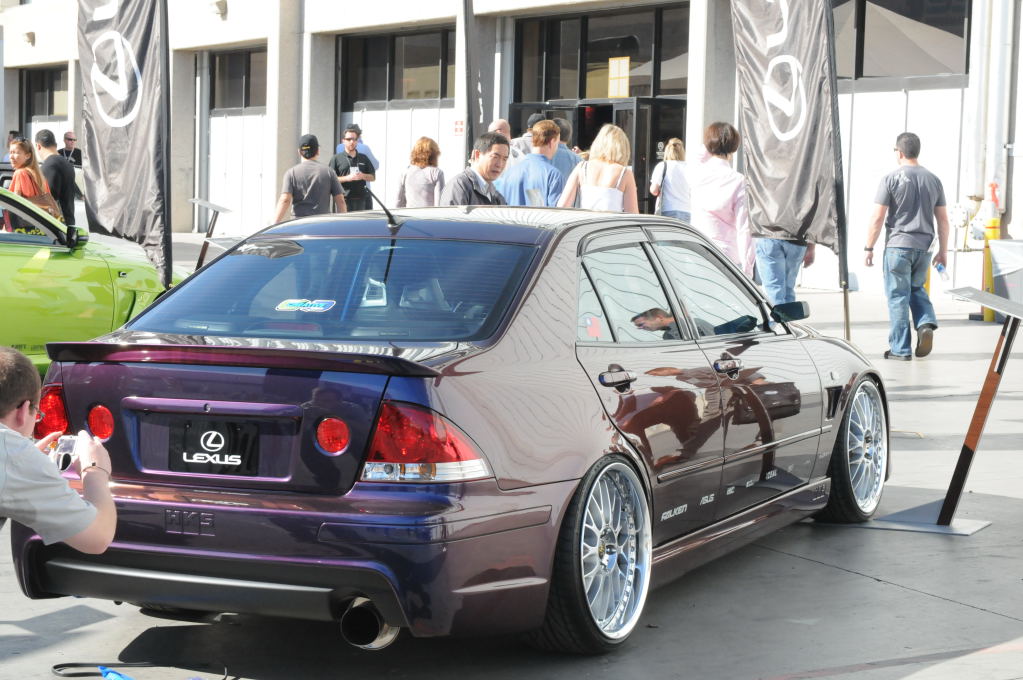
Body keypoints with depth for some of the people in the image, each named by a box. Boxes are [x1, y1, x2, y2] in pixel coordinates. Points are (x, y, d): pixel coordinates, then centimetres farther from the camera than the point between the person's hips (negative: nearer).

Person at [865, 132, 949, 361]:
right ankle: (926, 323, -3)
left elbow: (877, 218, -9)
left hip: (898, 246, -4)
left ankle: (900, 349, 3)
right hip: (924, 247, 4)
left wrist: (869, 248, -1)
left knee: (898, 295, 2)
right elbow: (943, 220, 11)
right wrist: (942, 251, 18)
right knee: (917, 289, 22)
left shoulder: (891, 178, -6)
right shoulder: (933, 179, 9)